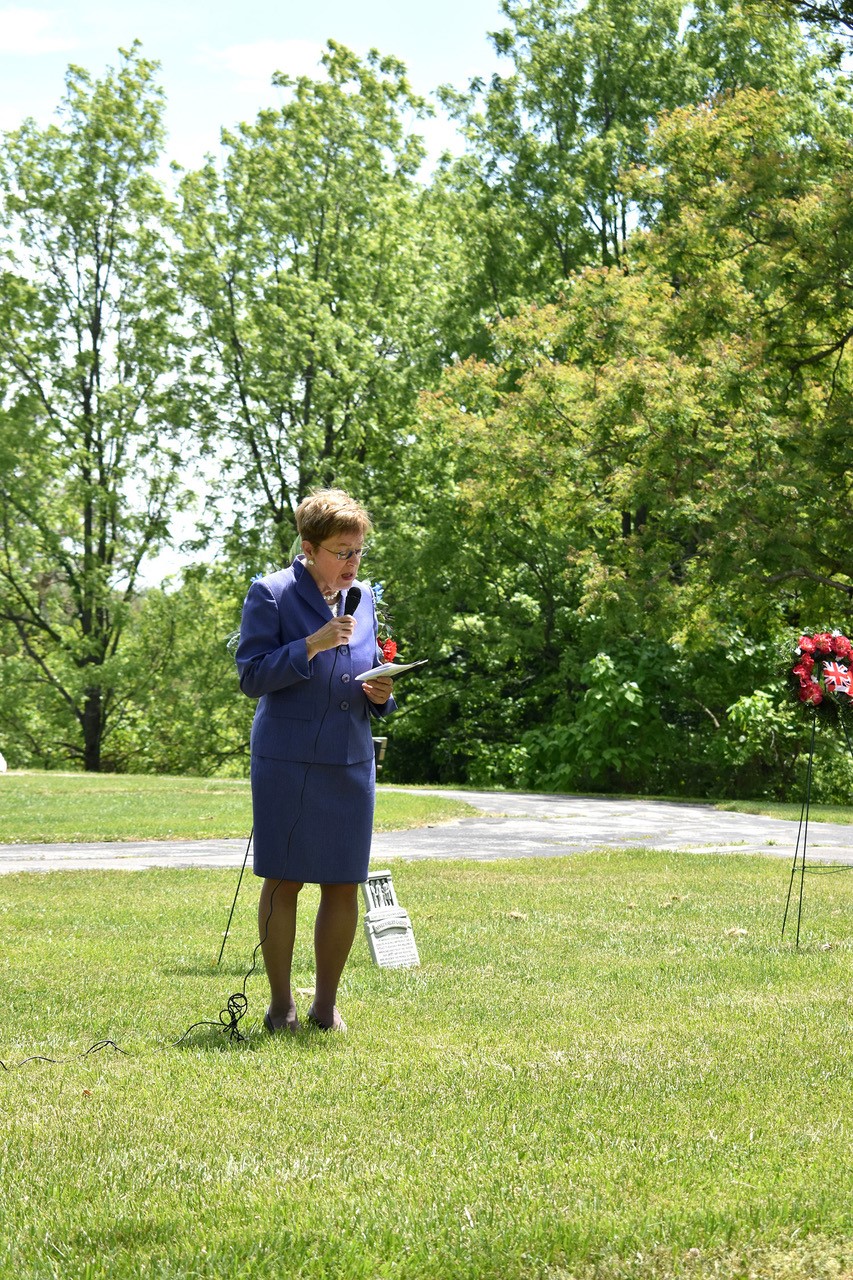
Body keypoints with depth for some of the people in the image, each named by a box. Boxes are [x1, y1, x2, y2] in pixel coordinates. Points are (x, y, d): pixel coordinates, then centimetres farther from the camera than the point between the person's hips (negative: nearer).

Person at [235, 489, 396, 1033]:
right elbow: (251, 675, -9)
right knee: (283, 880, 0)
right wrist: (312, 646, -19)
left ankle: (326, 1004, 18)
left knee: (344, 885, 5)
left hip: (352, 759, 5)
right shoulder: (272, 593, -4)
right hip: (287, 759, -5)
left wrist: (382, 694, 1)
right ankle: (281, 1005, 11)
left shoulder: (364, 598, 14)